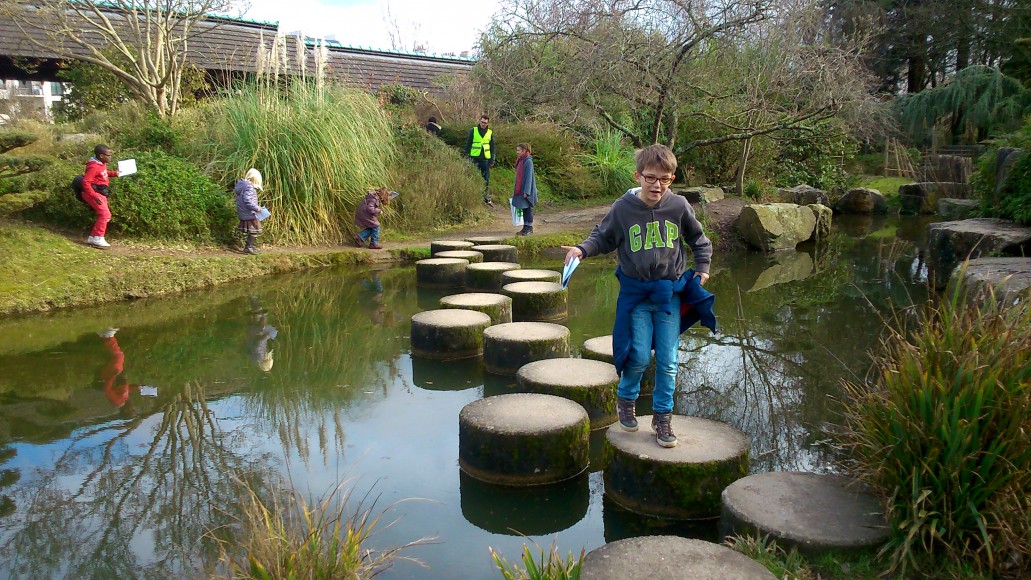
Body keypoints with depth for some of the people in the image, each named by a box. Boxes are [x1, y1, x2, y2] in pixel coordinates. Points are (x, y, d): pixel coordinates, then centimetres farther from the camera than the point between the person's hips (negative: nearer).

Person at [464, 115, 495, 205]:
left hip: (485, 159, 2)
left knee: (486, 180, 2)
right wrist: (467, 157, 1)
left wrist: (492, 160, 8)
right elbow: (468, 144, 6)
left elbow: (492, 147, 14)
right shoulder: (473, 131, 4)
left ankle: (487, 198, 7)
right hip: (475, 158, -2)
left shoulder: (490, 133, 9)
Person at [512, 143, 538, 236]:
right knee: (524, 209, 11)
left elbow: (529, 177, -18)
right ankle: (526, 227, 17)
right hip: (520, 190, 8)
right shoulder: (520, 161, 12)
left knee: (527, 209, -1)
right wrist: (515, 191, 19)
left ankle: (529, 228, 6)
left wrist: (526, 191, -20)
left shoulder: (528, 161, -15)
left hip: (526, 190, -8)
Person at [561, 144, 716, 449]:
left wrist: (702, 269, 8)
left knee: (667, 360, 4)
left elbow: (699, 239, 12)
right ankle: (626, 398, 26)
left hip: (670, 292, 2)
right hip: (635, 292, -1)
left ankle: (663, 416, 20)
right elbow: (603, 237, 3)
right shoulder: (623, 208, -9)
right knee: (640, 356, -5)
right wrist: (582, 249, -14)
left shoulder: (679, 206, -5)